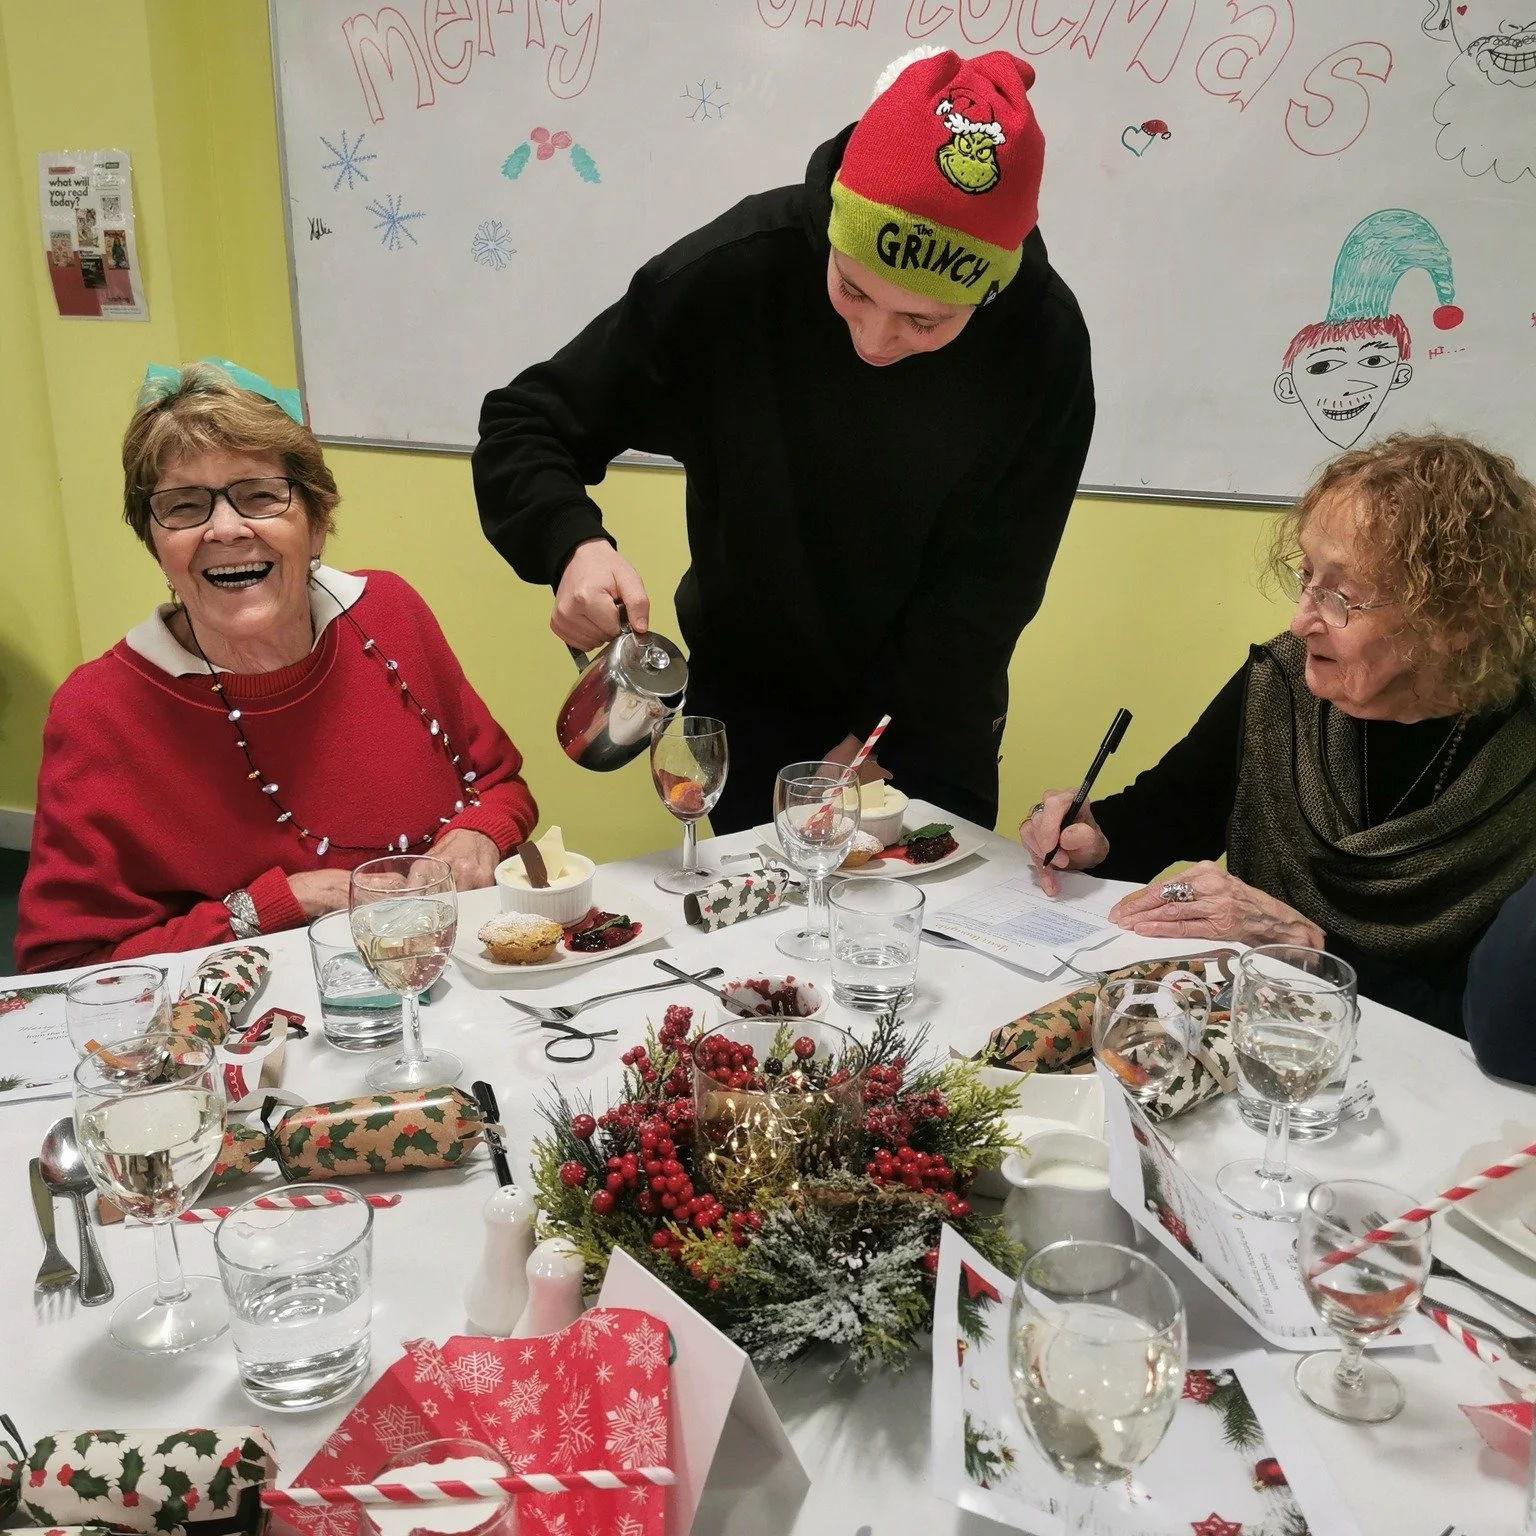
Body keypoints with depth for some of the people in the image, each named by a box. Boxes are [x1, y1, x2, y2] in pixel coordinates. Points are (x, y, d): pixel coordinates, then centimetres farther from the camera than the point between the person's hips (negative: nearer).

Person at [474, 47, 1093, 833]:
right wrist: (574, 545, -35)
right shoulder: (735, 268, -24)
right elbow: (524, 424, -15)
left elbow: (986, 590, -14)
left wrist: (875, 746, -15)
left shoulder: (1044, 345, -22)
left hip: (928, 724, 1)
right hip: (746, 703, 0)